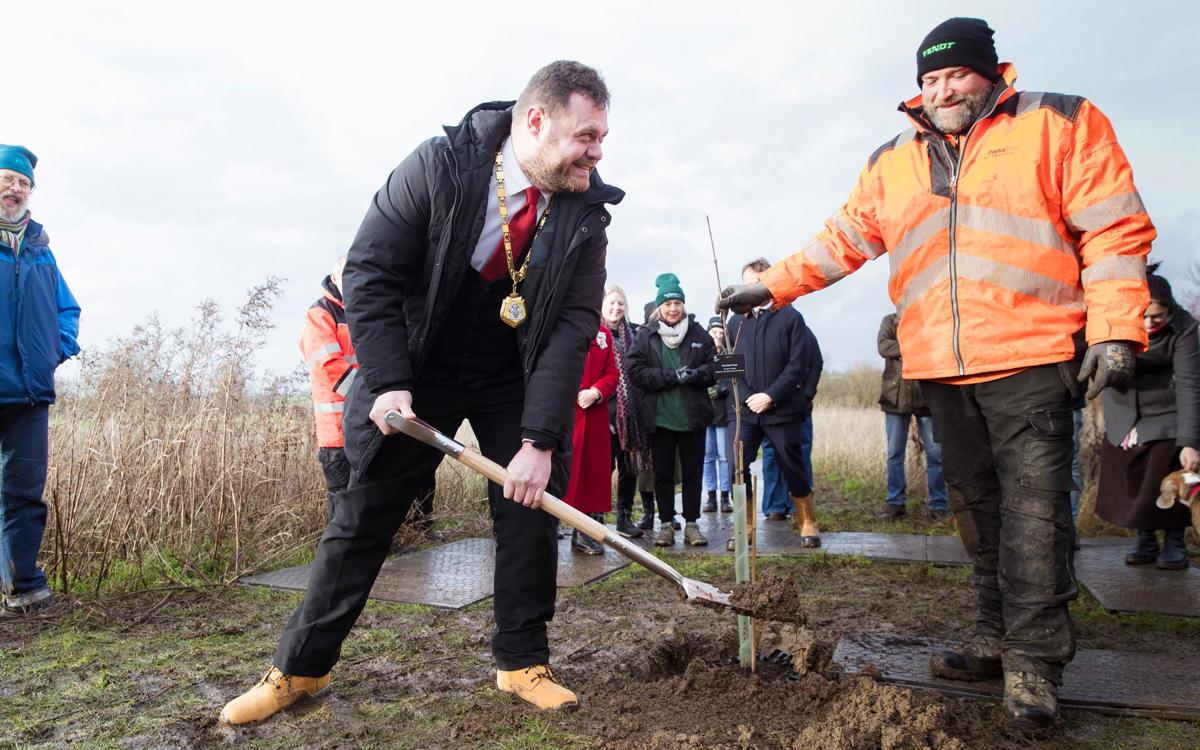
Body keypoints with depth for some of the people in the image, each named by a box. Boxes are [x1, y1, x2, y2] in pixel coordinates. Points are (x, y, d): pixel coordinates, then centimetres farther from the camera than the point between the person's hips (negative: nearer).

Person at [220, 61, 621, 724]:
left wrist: (540, 439, -22)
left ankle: (522, 661, 17)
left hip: (517, 380, 2)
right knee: (362, 515, 3)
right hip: (418, 371, -2)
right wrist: (389, 383, -22)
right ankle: (300, 666, 19)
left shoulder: (585, 211, -13)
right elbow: (368, 272, -15)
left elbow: (574, 326, -16)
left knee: (531, 507, -2)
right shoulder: (438, 167, -20)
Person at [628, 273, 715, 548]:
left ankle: (691, 524, 18)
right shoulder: (646, 336, 0)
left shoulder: (699, 334, 4)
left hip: (693, 416, 1)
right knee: (663, 473, 8)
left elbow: (715, 368, 6)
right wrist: (672, 376, -16)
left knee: (693, 472, 7)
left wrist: (694, 375, -15)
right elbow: (635, 371, -7)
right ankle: (666, 524, 18)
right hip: (660, 417, -1)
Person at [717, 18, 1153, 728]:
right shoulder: (893, 164, 15)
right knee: (978, 505, 10)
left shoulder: (1059, 124, 4)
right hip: (942, 371, 5)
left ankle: (1035, 659, 2)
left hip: (1031, 359, -4)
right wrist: (771, 285, 7)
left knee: (1032, 506, -7)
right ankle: (1000, 637, 21)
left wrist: (1115, 330, -9)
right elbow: (842, 241, 16)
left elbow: (1114, 229, -1)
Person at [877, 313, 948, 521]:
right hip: (896, 394, 1)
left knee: (935, 453, 1)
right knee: (894, 453, 6)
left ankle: (938, 505, 9)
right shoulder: (890, 321, 10)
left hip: (926, 395, -1)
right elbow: (883, 346, -7)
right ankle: (895, 502, 15)